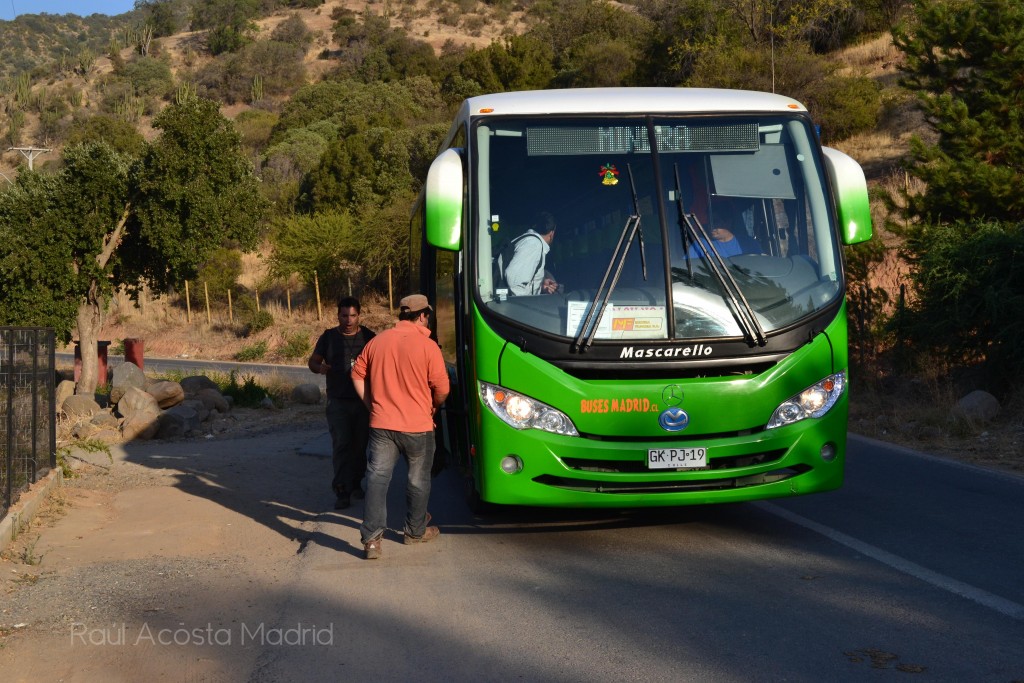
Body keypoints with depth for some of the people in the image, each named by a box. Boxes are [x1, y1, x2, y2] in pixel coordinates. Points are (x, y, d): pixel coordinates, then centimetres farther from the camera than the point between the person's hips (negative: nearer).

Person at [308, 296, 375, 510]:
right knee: (341, 445, -8)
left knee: (360, 445, 9)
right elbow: (312, 361, 8)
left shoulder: (368, 337, 3)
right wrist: (319, 367, -15)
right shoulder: (329, 337, 3)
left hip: (363, 401, 1)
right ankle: (342, 491, -8)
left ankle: (355, 483, 26)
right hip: (338, 401, -1)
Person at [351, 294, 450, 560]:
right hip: (417, 427, -3)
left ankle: (372, 537, -6)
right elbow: (442, 390, -10)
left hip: (381, 424, 3)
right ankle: (416, 531, 28)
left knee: (377, 478, 3)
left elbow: (357, 375, 9)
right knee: (418, 480, 15)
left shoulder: (377, 341, 3)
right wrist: (433, 407, 11)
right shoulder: (428, 346, -11)